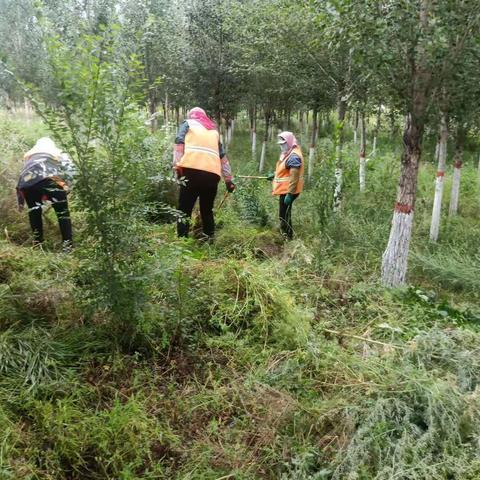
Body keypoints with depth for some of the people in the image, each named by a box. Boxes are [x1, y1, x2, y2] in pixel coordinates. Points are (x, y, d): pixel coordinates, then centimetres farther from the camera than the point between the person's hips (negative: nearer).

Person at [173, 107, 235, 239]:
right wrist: (228, 179, 26)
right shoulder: (214, 130, 32)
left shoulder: (188, 123, 21)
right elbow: (223, 156, 27)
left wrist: (177, 166, -6)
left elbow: (179, 143, 3)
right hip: (213, 173, 4)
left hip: (192, 170, -3)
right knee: (207, 210, 15)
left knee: (184, 209, 0)